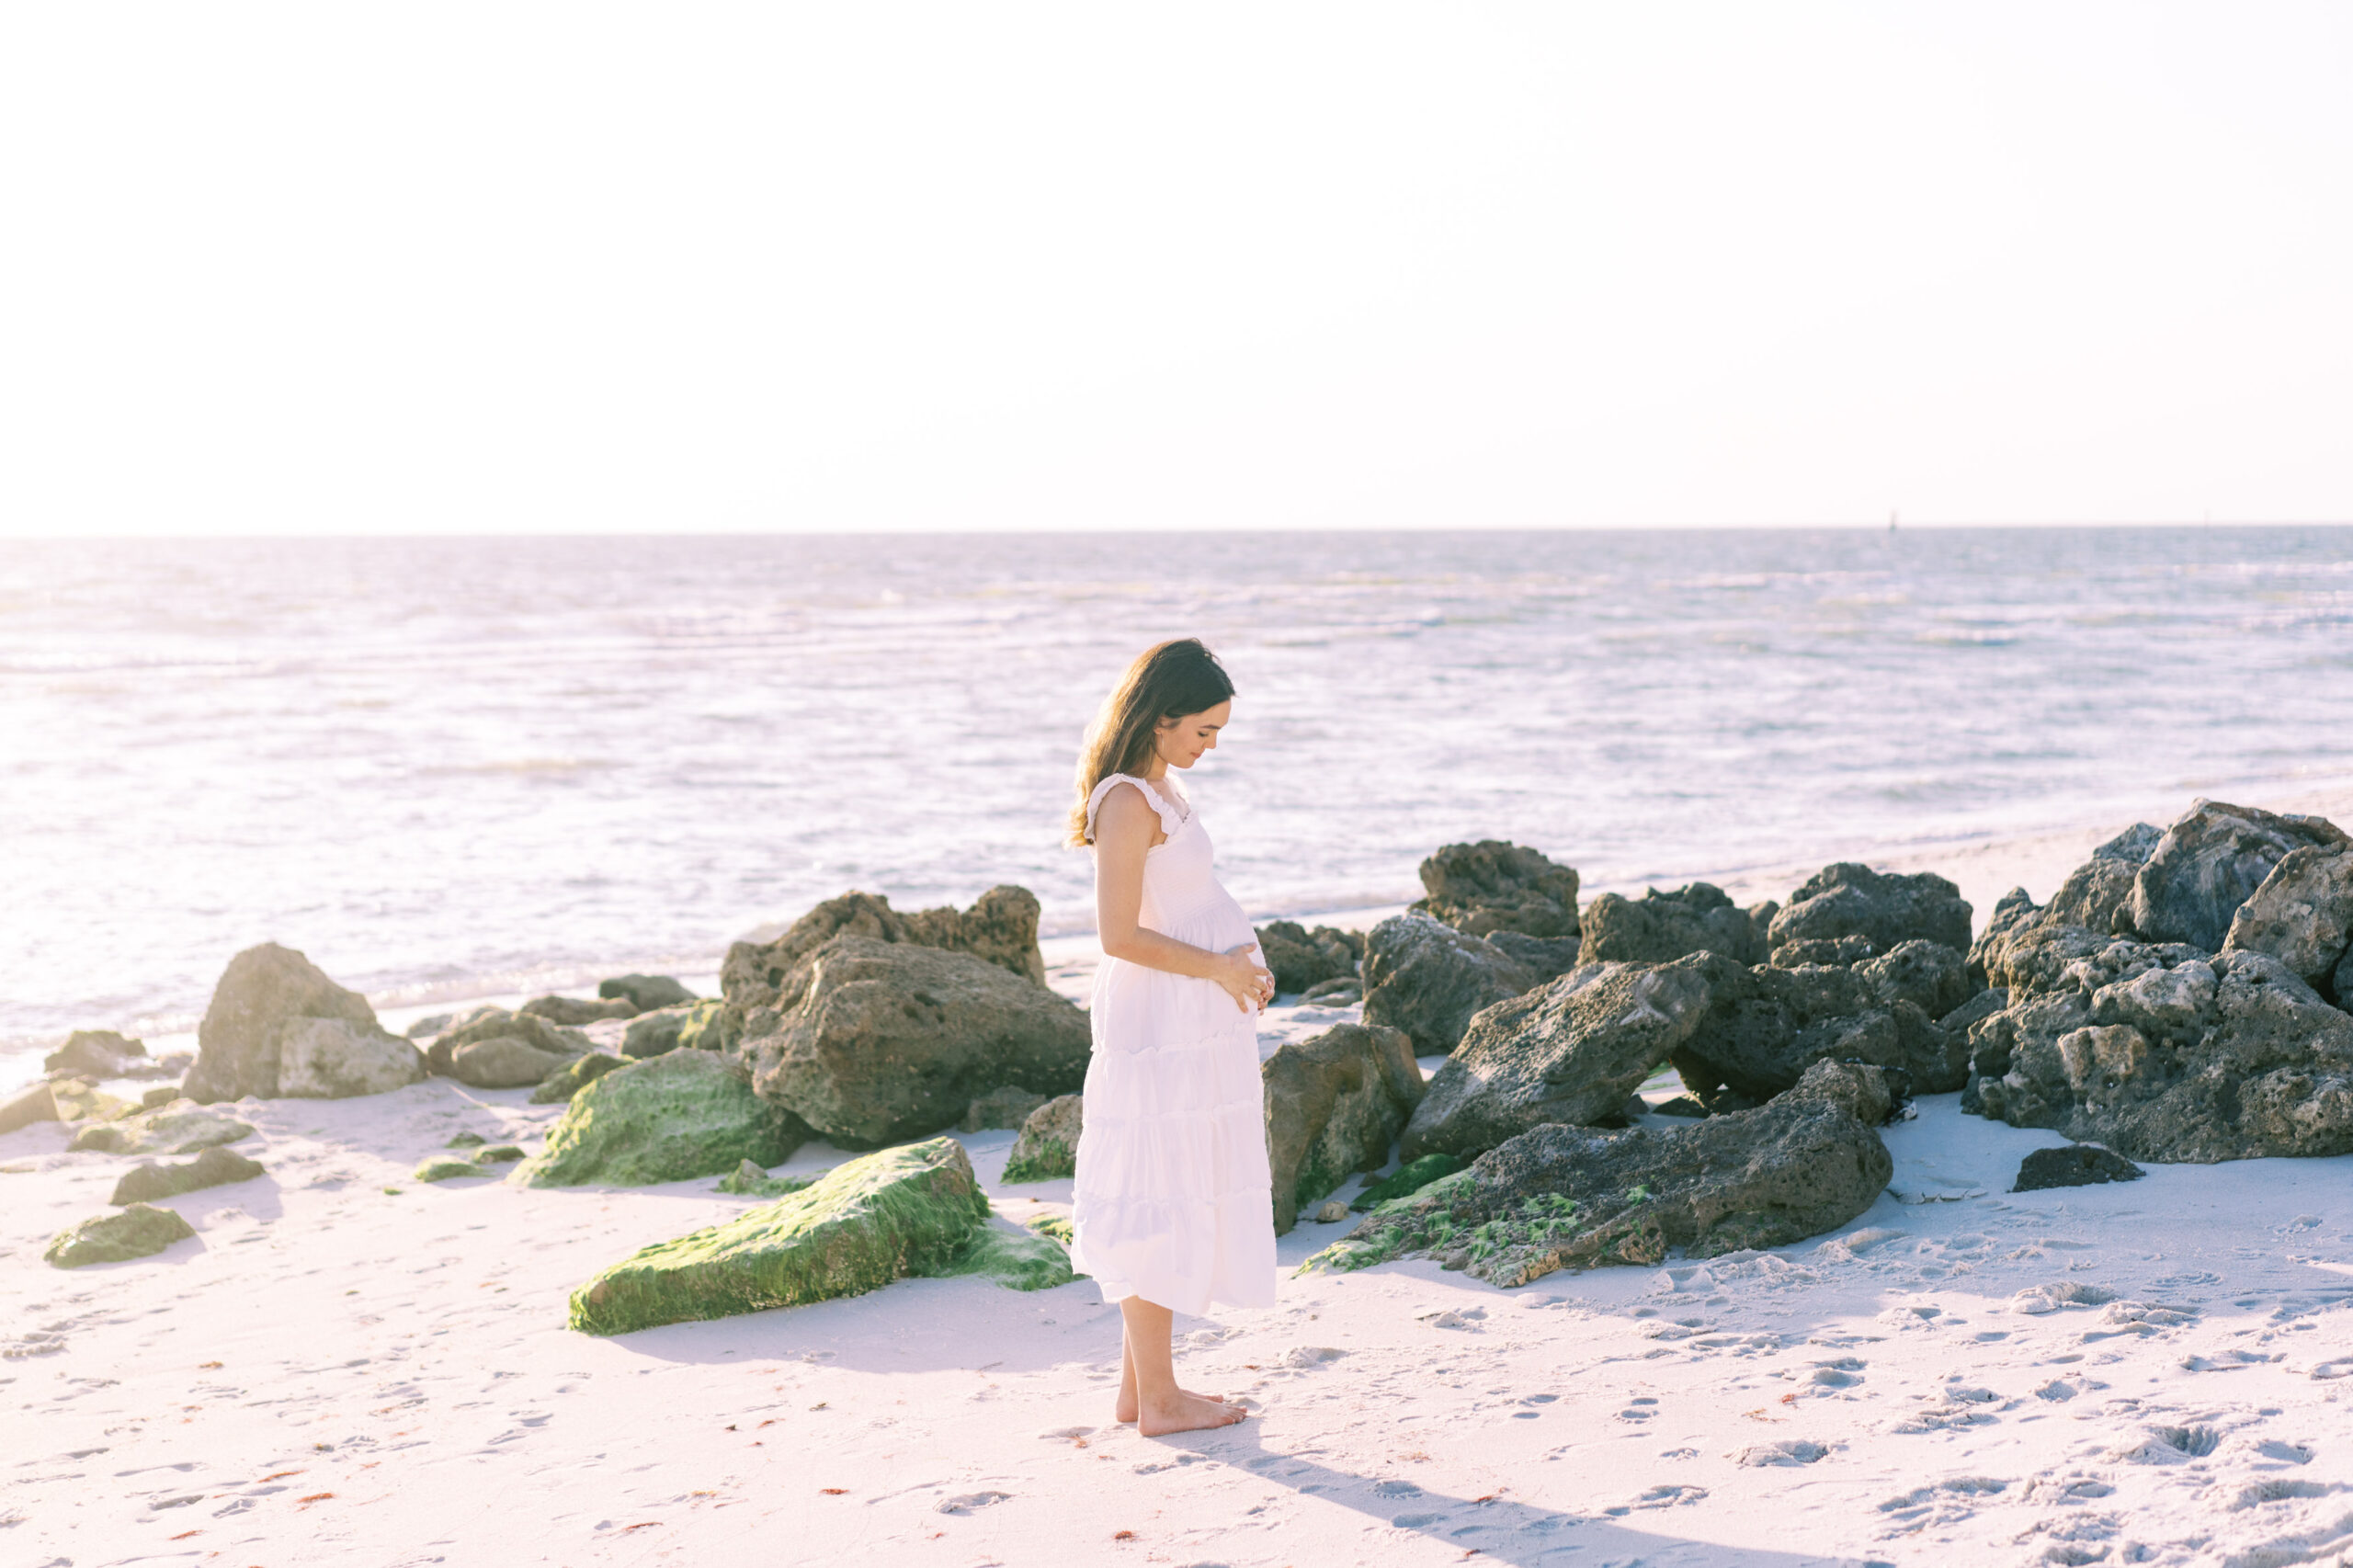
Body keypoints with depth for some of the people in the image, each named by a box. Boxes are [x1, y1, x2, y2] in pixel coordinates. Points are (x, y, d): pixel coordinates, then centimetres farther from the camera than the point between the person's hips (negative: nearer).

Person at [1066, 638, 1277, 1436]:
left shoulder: (1160, 788, 12)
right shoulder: (1128, 802, -19)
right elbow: (1120, 934, -23)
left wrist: (1237, 960, 8)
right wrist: (1217, 968, -16)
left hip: (1191, 1024, 10)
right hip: (1162, 1030, -10)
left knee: (1167, 1198, 15)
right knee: (1161, 1198, -1)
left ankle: (1140, 1383, 24)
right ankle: (1156, 1398, 9)